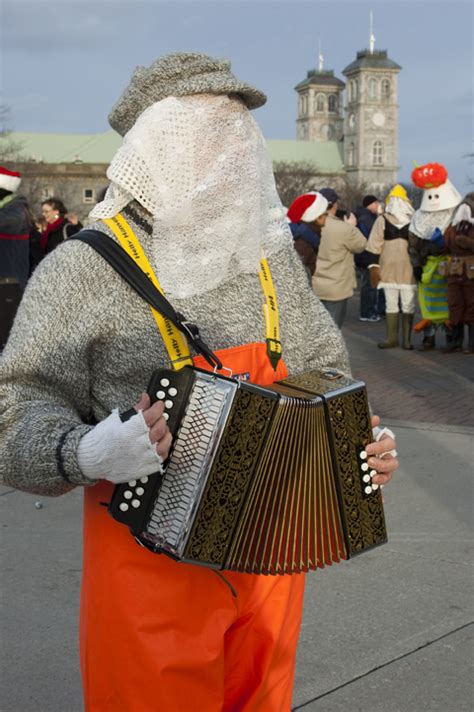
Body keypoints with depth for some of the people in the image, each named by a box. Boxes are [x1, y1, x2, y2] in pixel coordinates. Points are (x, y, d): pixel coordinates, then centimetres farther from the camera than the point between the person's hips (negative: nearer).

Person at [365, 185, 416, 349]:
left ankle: (407, 339, 11)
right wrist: (374, 266, -4)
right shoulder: (382, 220, 4)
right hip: (388, 270, 1)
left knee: (408, 306, 4)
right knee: (391, 305, 8)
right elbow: (375, 245, 2)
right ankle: (391, 338, 16)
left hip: (409, 270, -1)